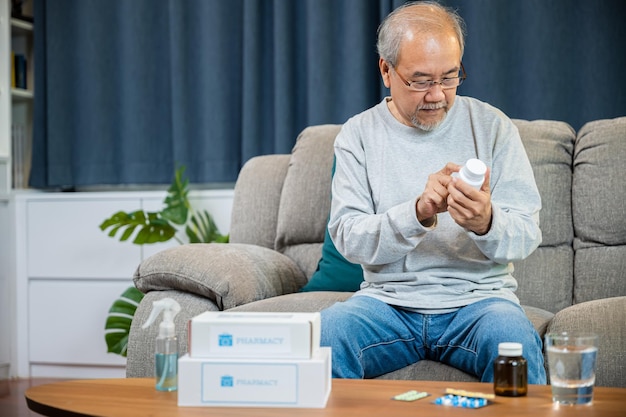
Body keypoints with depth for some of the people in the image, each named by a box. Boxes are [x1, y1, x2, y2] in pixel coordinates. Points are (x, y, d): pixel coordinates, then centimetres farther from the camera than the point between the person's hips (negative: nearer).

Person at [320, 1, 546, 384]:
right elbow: (349, 238, -7)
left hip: (478, 295, 0)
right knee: (326, 332, -29)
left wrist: (486, 222, -25)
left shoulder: (492, 126, 3)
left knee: (514, 338, -32)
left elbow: (527, 236, -2)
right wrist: (418, 212, -25)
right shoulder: (359, 134, 3)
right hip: (388, 298, 0)